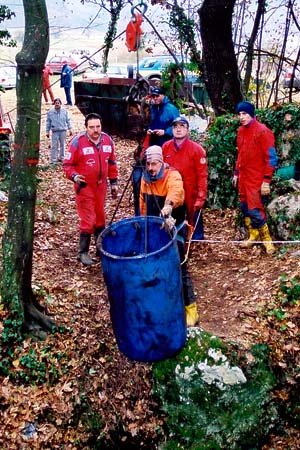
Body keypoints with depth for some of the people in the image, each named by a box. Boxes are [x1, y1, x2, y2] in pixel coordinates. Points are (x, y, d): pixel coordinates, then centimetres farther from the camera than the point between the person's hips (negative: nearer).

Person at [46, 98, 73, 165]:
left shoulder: (64, 111, 5)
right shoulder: (50, 112, 4)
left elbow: (68, 120, 8)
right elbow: (48, 122, 8)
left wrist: (70, 129, 2)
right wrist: (47, 131, 6)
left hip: (63, 130, 1)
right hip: (55, 131, -1)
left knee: (62, 145, 10)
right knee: (54, 146, -4)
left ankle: (61, 157, 23)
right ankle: (53, 160, -1)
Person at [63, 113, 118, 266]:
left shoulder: (107, 140, 1)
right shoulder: (78, 141, -15)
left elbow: (112, 163, 13)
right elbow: (67, 164, -9)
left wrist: (113, 182, 13)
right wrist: (73, 176, -28)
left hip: (101, 185, 5)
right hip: (84, 186, -5)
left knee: (100, 217, 17)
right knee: (88, 219, -6)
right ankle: (83, 252, 7)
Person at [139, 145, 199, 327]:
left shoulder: (173, 175, -17)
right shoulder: (145, 178, 4)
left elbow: (176, 191, -42)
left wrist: (168, 205, -62)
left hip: (172, 230, -6)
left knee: (180, 268, -4)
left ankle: (190, 308, 6)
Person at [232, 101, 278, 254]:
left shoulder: (262, 131, -12)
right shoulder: (241, 131, 9)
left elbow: (271, 157, -14)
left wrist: (267, 180, -17)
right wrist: (236, 173, 17)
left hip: (257, 179, -7)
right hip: (243, 177, 7)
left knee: (255, 210, -9)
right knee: (245, 207, 11)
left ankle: (267, 240, 7)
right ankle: (253, 236, 26)